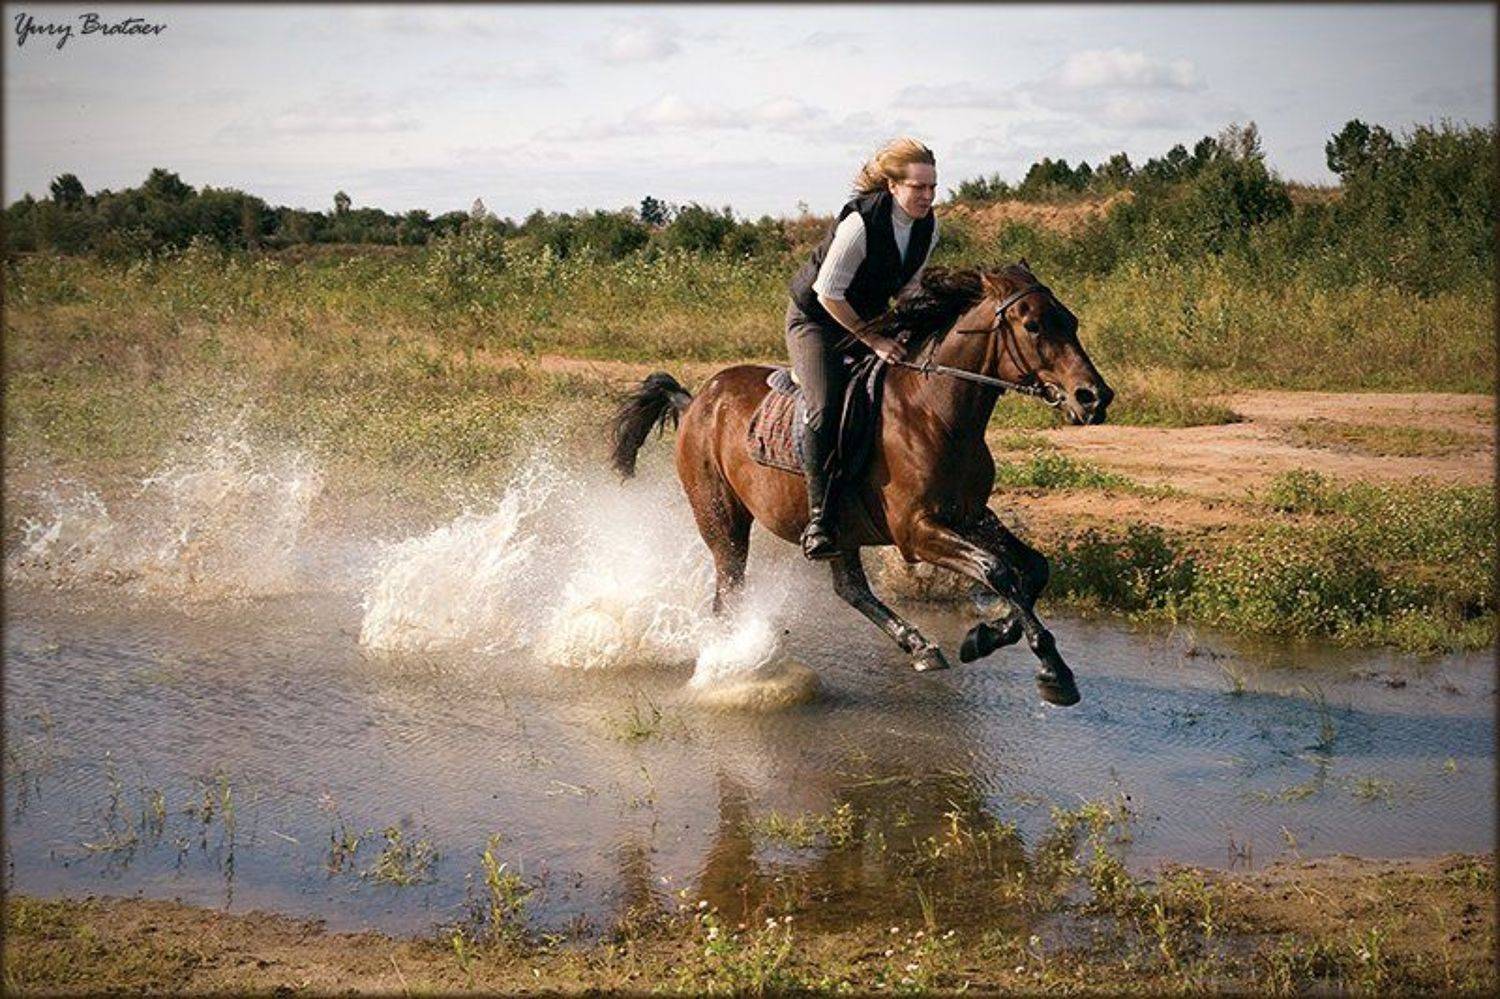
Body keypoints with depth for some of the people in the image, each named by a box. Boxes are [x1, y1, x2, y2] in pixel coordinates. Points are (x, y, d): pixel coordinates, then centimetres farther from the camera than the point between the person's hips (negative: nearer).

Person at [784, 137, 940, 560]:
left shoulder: (927, 228, -6)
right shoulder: (860, 222, -29)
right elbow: (828, 291, -25)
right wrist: (872, 341, -24)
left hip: (871, 320, 7)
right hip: (816, 319, -7)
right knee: (826, 409, -26)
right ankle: (819, 518, -26)